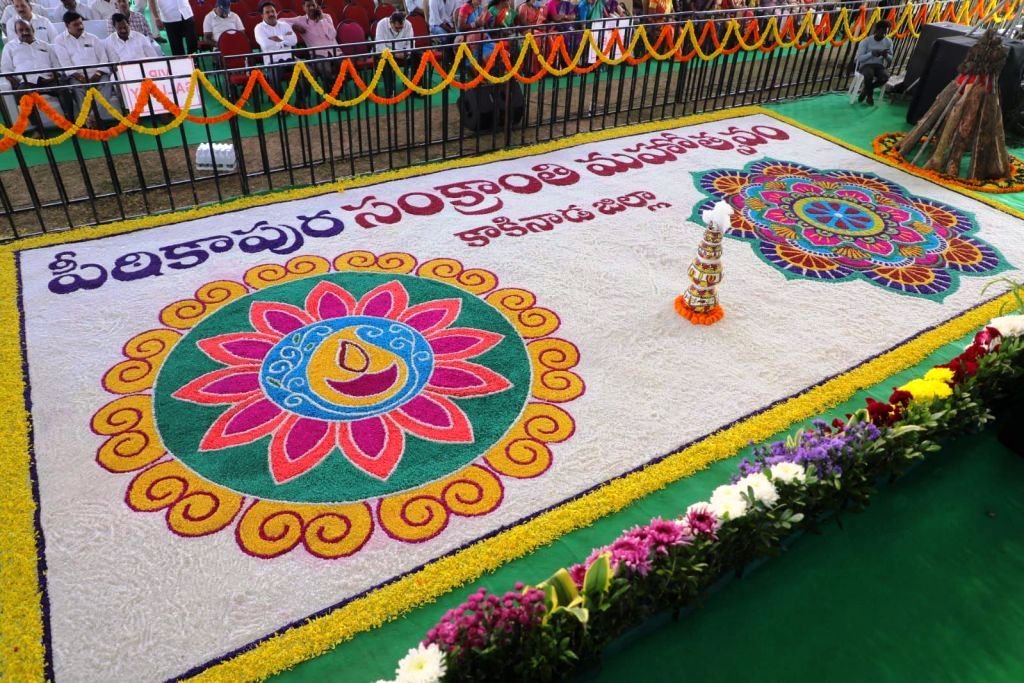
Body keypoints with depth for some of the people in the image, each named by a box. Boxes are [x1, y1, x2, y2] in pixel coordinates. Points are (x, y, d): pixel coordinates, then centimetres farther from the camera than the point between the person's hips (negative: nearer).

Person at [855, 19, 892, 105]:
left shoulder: (888, 42, 3)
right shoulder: (866, 41, -8)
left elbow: (891, 60, 6)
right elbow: (859, 58, -12)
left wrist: (886, 55, -18)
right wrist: (871, 53, -27)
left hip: (879, 65, 3)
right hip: (866, 65, -3)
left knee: (885, 76, -31)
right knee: (869, 75, -39)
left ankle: (866, 89, -3)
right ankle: (870, 93, -8)